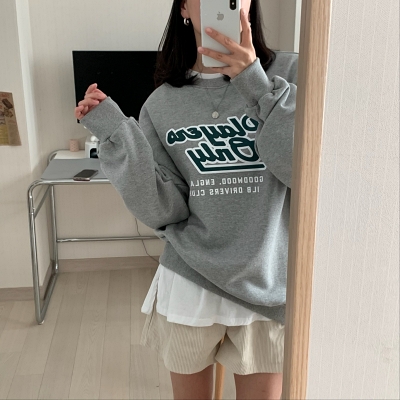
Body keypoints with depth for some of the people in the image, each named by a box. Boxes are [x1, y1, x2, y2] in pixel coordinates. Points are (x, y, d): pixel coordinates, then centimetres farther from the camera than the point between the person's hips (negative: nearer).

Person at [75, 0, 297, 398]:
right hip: (188, 285, 2)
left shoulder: (289, 74, -5)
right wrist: (116, 133, -14)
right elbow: (163, 212, -6)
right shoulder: (163, 103, 0)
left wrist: (257, 84, -21)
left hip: (268, 287, -1)